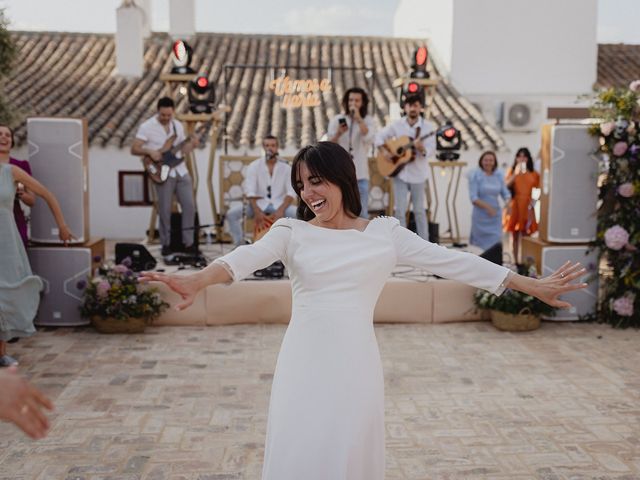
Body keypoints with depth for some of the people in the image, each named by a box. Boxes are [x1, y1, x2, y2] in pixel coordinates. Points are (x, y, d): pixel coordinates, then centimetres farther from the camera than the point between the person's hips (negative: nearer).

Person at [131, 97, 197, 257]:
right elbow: (134, 149, -7)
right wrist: (150, 151, -23)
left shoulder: (178, 125, 10)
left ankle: (188, 242, 10)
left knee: (189, 205, 0)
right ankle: (166, 244, 13)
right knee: (165, 209, -1)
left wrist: (192, 144, -6)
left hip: (181, 171, 5)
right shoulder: (147, 127, -6)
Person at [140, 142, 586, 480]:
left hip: (354, 363, 0)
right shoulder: (291, 231, 2)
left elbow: (453, 261, 3)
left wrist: (533, 285, 2)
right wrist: (197, 280, -38)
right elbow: (246, 258, -16)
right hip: (304, 362, 0)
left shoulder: (386, 232, 4)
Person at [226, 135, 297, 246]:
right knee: (232, 213, -23)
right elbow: (250, 192, -7)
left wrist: (280, 211, -22)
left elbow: (291, 192, -6)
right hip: (259, 203, 1)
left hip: (279, 205, 0)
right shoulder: (254, 166, 1)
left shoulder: (286, 167, 1)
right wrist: (257, 212, -23)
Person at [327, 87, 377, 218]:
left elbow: (369, 139, -16)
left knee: (362, 214, 3)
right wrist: (338, 134, -19)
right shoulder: (336, 120, 4)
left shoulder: (368, 121, 4)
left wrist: (358, 119, -16)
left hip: (360, 174, 0)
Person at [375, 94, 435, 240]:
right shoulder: (397, 125, 1)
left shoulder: (428, 127, -5)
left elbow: (431, 150, -13)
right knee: (399, 209, 2)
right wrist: (384, 152, -5)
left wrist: (422, 148, -34)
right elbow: (380, 136, 10)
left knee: (419, 210, 7)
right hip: (399, 172, 2)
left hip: (418, 174, -2)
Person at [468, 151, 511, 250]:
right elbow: (473, 198, -12)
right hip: (481, 216, -3)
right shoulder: (475, 175, -7)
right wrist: (487, 206, -22)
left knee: (496, 243, -1)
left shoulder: (499, 175, 4)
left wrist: (508, 202, -14)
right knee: (479, 245, 5)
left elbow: (505, 192, 8)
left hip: (495, 215, 3)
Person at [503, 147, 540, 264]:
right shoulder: (512, 171, 7)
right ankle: (515, 261, 8)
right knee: (515, 234, 3)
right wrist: (516, 173, -12)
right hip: (515, 206, 0)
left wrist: (534, 200, -8)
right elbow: (506, 185, -8)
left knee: (526, 235, -3)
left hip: (527, 206, 0)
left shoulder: (533, 174, 8)